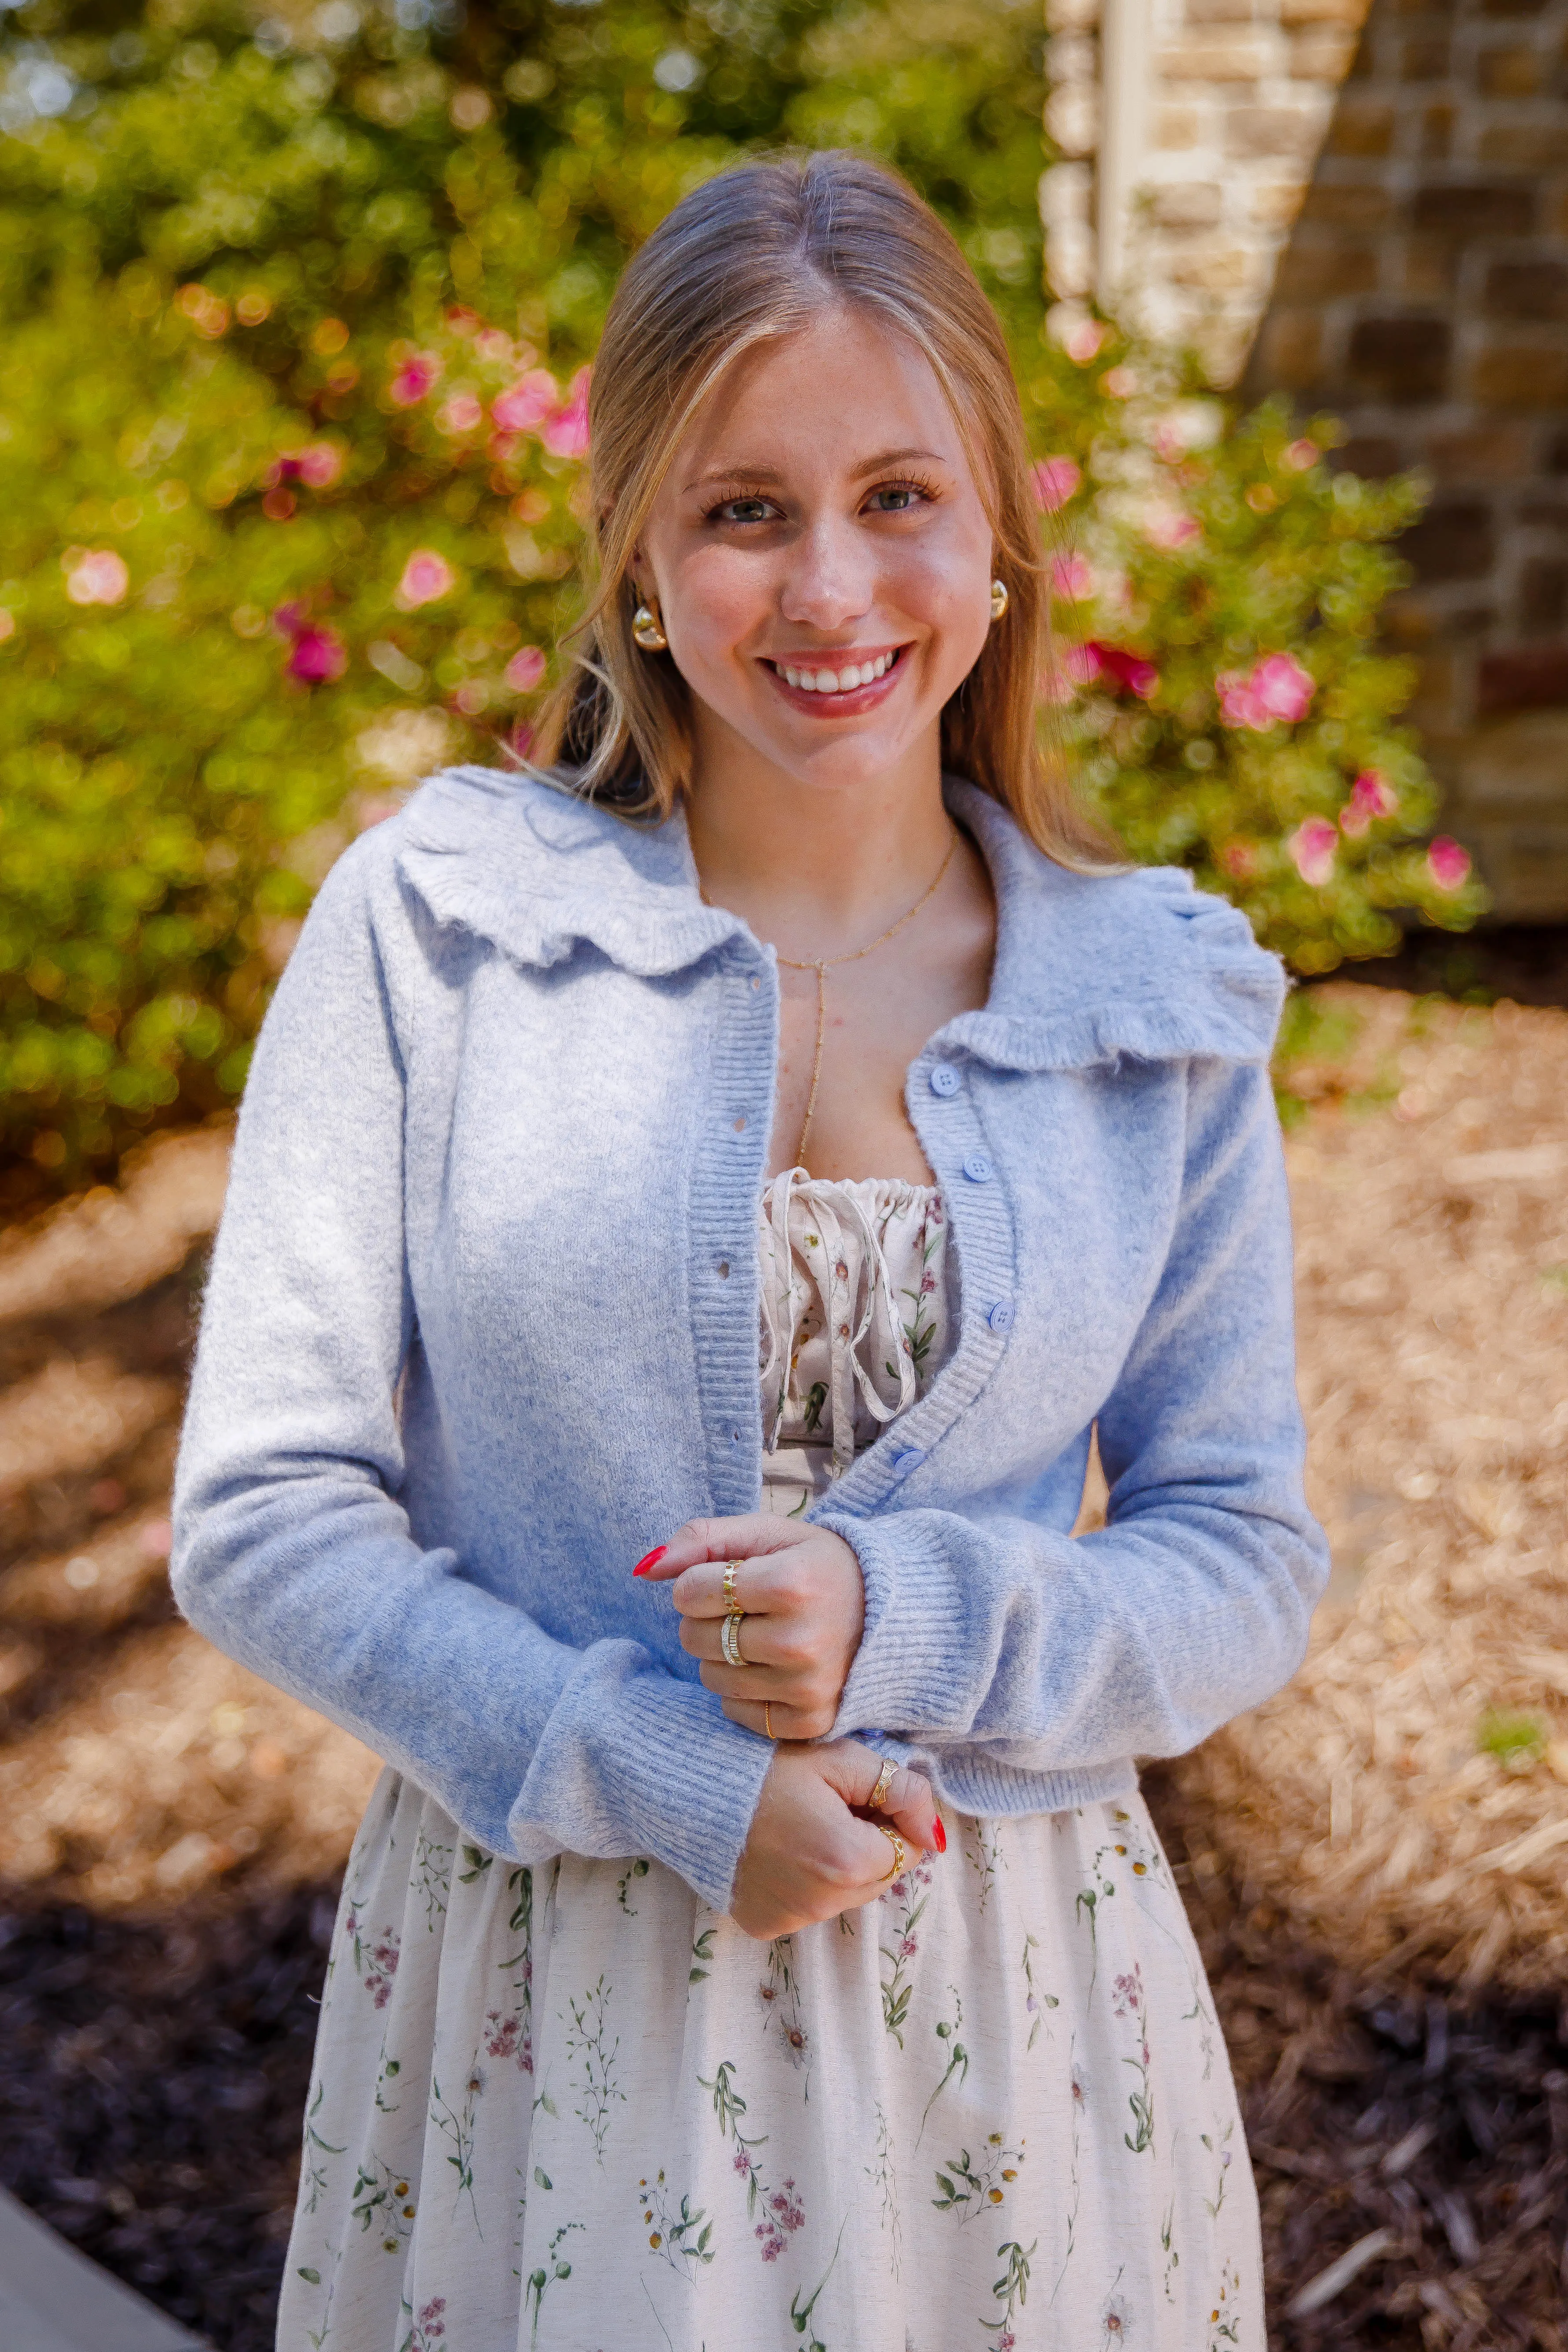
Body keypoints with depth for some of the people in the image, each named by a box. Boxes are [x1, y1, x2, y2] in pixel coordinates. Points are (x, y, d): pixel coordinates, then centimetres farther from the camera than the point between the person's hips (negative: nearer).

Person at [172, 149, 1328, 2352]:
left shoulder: (1159, 1005, -1)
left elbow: (1250, 1561, 2)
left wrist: (912, 1624, -16)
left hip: (998, 1985, 2)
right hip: (537, 1980, -1)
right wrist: (667, 1781, -16)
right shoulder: (433, 918, -6)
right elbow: (265, 1514, -6)